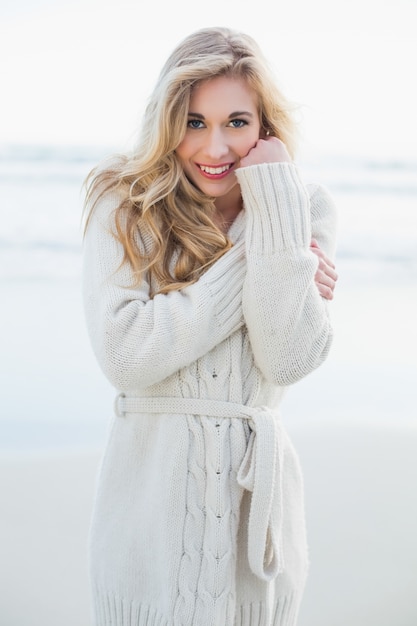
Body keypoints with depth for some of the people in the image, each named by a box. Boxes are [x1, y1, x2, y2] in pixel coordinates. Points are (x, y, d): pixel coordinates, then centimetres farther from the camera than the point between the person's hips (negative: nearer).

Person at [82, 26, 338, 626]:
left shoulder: (305, 208, -1)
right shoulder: (124, 205, -5)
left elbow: (289, 360, -13)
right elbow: (124, 355, -18)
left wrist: (275, 205, -16)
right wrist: (251, 263, -16)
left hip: (259, 488, 2)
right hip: (151, 486, -1)